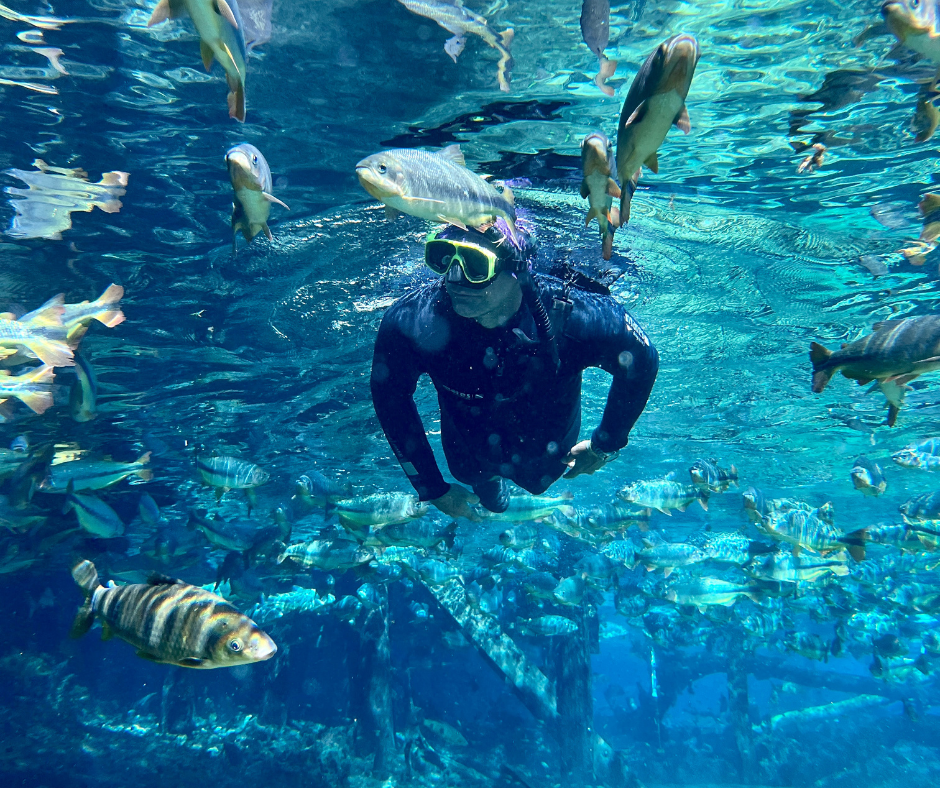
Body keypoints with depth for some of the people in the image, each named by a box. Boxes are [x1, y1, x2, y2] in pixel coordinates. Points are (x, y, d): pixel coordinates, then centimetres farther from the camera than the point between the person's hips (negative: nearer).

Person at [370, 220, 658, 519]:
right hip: (470, 457, 1)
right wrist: (432, 488, -14)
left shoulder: (567, 316, -42)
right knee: (493, 502, 33)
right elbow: (389, 394, -19)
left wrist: (606, 444, -11)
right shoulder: (410, 320, -39)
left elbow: (641, 360, -21)